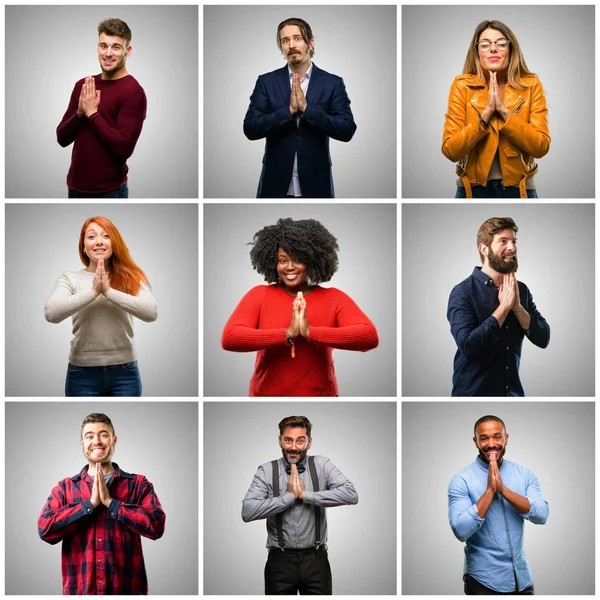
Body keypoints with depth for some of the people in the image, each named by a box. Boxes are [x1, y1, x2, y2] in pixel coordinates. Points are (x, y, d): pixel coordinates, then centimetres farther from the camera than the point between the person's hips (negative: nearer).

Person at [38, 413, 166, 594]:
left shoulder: (138, 484, 3)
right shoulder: (64, 488, 7)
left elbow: (157, 525, -12)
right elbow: (45, 529, -8)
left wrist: (109, 502, -13)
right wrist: (91, 503, -12)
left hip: (127, 589, -1)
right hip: (79, 590, 1)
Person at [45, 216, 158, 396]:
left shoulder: (131, 278, 4)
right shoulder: (70, 278, 3)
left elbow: (151, 312, -13)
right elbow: (51, 313, -14)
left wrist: (108, 291, -15)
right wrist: (93, 292, -16)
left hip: (124, 372, 1)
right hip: (83, 373, 0)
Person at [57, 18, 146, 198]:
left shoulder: (133, 92, -11)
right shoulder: (82, 86, 8)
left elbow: (124, 147, -20)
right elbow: (62, 138, 7)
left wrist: (92, 113, -15)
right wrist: (79, 113, -11)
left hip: (109, 192, -6)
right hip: (75, 188, 6)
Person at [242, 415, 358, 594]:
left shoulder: (321, 465, 1)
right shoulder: (266, 471, -1)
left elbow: (351, 494, -14)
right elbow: (247, 512, -13)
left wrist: (305, 494, -16)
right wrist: (289, 496, -15)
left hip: (315, 559, 0)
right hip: (280, 560, 0)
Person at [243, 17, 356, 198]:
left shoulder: (332, 83, 0)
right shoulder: (266, 82, 3)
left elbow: (347, 131, -9)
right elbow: (250, 129, -6)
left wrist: (306, 107, -17)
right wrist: (289, 110, -17)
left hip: (315, 184, 0)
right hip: (276, 183, 0)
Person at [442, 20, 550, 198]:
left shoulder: (531, 86, -5)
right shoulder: (462, 86, -7)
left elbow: (541, 147, -13)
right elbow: (450, 150, -13)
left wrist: (504, 111, -20)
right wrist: (486, 112, -21)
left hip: (517, 188, 0)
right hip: (474, 188, 0)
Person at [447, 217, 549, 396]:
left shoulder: (521, 290, 3)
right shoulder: (463, 292, -13)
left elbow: (543, 339, 0)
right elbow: (467, 346, -23)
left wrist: (517, 307, -15)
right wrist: (504, 306, -19)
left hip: (513, 391, 5)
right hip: (473, 392, -5)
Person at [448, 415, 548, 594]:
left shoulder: (525, 474, 1)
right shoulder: (461, 480, -10)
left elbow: (541, 516, -12)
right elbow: (461, 531, -20)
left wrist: (502, 489, -19)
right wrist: (489, 490, -22)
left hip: (522, 577, 3)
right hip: (484, 580, -3)